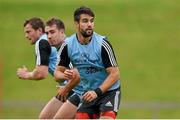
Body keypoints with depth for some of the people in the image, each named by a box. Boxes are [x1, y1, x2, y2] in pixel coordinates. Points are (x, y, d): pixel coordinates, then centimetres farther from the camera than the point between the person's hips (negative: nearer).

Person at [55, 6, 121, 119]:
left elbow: (114, 74, -17)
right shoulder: (68, 45, -7)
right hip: (89, 92, 4)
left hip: (109, 91, -4)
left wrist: (97, 92, -27)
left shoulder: (102, 44, -18)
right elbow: (58, 71, 2)